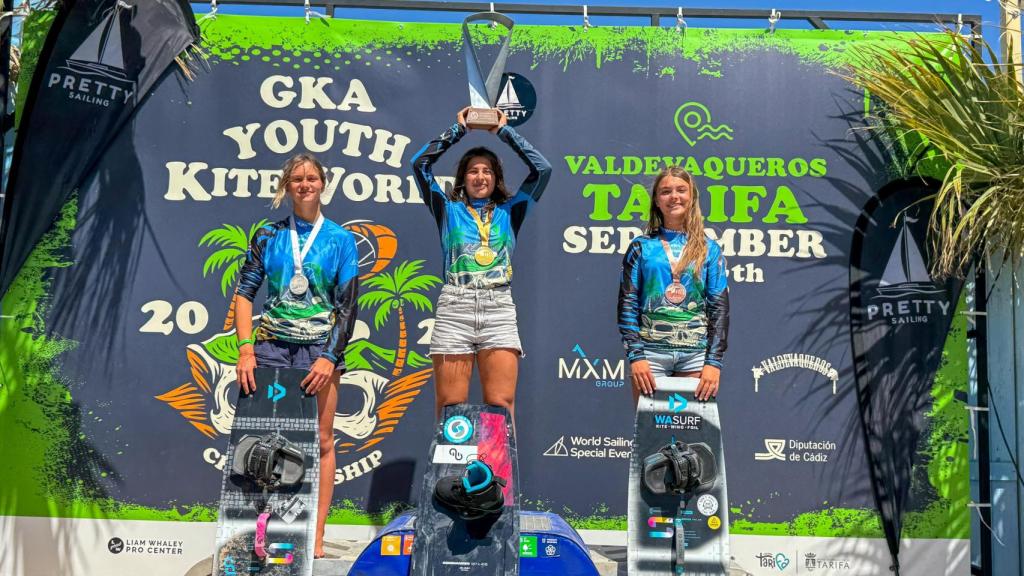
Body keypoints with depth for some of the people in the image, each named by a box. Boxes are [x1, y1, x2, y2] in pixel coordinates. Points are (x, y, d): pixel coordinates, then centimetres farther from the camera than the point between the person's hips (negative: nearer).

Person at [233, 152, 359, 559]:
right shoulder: (268, 236, 8)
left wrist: (329, 357, -10)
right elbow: (244, 293, 4)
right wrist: (245, 349, -8)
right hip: (271, 344, 1)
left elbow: (348, 305, 0)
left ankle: (315, 536, 4)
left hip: (319, 348, -1)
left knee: (321, 441, -1)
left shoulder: (341, 239, 4)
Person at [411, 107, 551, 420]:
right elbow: (420, 163, 8)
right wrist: (458, 129, 15)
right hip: (454, 308, 0)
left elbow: (541, 169, 10)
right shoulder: (448, 209, 16)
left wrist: (504, 131, 18)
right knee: (449, 408, -3)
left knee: (501, 406, -7)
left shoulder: (509, 211, 18)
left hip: (499, 310, 1)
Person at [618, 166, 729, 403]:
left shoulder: (710, 249, 9)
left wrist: (714, 361, -6)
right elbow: (627, 305, 2)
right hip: (651, 351, -1)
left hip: (695, 354, 1)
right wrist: (635, 355, -9)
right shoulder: (641, 247, 6)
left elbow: (720, 307, 4)